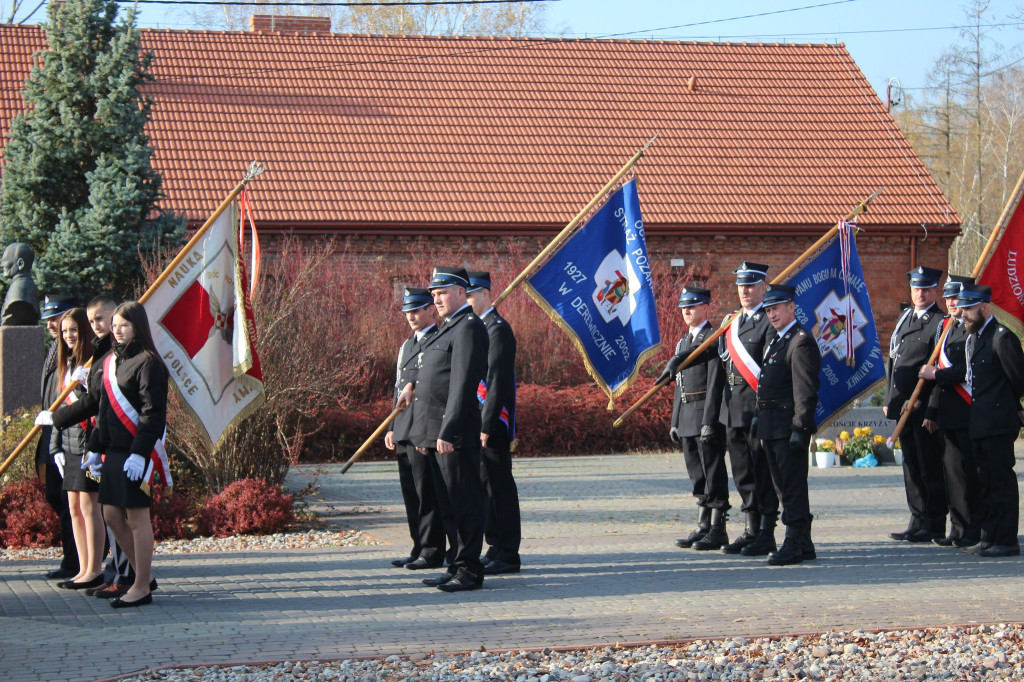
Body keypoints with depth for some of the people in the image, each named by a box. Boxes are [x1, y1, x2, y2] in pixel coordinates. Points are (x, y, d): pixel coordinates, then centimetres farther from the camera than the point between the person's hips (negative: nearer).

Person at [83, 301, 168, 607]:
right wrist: (95, 449, 17)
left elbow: (153, 413, -16)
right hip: (114, 451, 8)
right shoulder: (112, 361, 14)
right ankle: (144, 574, 23)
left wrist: (139, 453, -21)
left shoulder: (147, 363, -11)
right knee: (112, 515, 9)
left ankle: (142, 588, 5)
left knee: (137, 517, -3)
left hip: (137, 453, -8)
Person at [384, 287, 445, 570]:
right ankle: (419, 549, 17)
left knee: (427, 493, -6)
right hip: (404, 432, 9)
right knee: (411, 493, 11)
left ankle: (432, 552, -1)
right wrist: (392, 428, 21)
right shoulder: (408, 345, 21)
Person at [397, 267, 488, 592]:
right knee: (449, 503, 13)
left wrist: (447, 432, -23)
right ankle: (457, 566, 19)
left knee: (465, 503, -5)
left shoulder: (468, 327, -14)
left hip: (456, 434, -10)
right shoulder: (448, 327, 18)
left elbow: (463, 383, -20)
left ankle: (469, 571, -2)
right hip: (436, 432, 10)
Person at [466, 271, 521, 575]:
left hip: (493, 425, -10)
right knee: (485, 485, 12)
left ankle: (508, 556, -3)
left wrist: (487, 426, -22)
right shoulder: (476, 328, 18)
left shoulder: (498, 329, -13)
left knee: (500, 487, -6)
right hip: (479, 424, 10)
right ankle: (496, 550, 17)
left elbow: (498, 381, -18)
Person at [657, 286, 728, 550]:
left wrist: (709, 421, -20)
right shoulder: (683, 343, 18)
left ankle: (718, 531, -3)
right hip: (687, 418, 9)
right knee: (698, 476, 11)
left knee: (713, 473, -5)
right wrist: (675, 421, 17)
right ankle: (703, 527, 16)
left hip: (707, 414, -9)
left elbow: (715, 383, -15)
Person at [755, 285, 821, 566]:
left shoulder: (801, 342, -12)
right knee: (783, 486, 12)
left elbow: (805, 391, -17)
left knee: (793, 485, -7)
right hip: (771, 425, 10)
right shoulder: (774, 339, 18)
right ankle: (804, 545, 18)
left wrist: (800, 427, -21)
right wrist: (760, 416, 19)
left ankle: (794, 544, -5)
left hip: (789, 424, -10)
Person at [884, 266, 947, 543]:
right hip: (903, 405, 8)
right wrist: (889, 399, 15)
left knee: (930, 467, -4)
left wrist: (918, 401, -17)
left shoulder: (940, 323, -7)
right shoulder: (905, 317, 17)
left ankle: (935, 526, 1)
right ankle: (918, 522, 16)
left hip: (926, 407, -8)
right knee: (911, 465, 10)